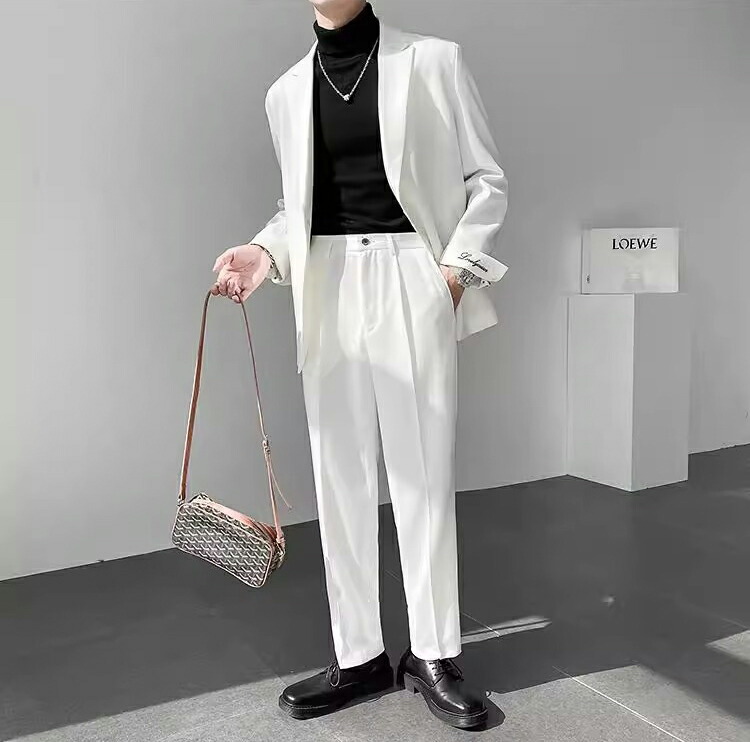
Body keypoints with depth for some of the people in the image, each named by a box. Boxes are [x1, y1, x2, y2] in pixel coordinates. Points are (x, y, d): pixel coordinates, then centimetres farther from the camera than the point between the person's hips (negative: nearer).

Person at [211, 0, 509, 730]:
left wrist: (457, 266, -7)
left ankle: (432, 654, 15)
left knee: (422, 472, 0)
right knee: (340, 475, 4)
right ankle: (359, 655, 16)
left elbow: (487, 180, 5)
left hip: (410, 280, -3)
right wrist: (266, 250, -1)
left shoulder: (433, 60, 4)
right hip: (327, 289, 3)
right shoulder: (286, 91, 13)